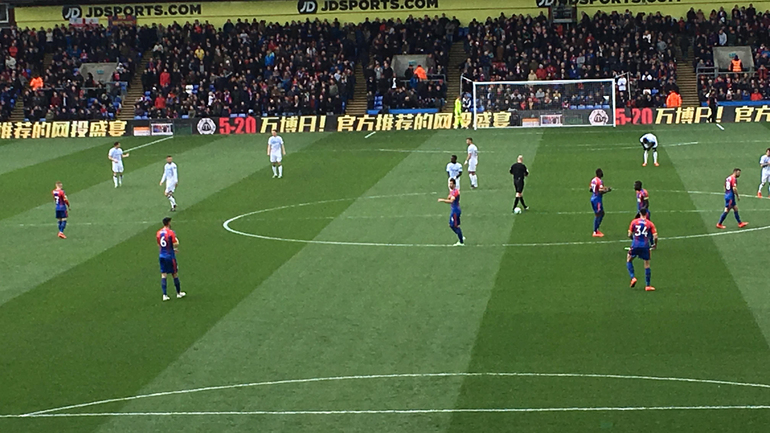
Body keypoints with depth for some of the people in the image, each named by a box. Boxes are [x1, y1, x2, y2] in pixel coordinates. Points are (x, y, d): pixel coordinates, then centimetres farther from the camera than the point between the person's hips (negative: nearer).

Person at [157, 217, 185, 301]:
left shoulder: (158, 233, 5)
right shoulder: (171, 232, -14)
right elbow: (176, 244, -19)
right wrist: (177, 240, 5)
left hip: (161, 256, 5)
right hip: (170, 256, -5)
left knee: (163, 275, 4)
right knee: (175, 274, 8)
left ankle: (164, 295, -1)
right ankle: (179, 293, 19)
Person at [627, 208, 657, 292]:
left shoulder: (634, 222, 4)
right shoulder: (650, 224, 2)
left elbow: (629, 235, 4)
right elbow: (655, 236, -3)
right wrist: (655, 244, 15)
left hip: (635, 245, 0)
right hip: (645, 246, 0)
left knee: (629, 259, 22)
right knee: (647, 264, 11)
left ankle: (632, 278, 5)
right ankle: (647, 285, 10)